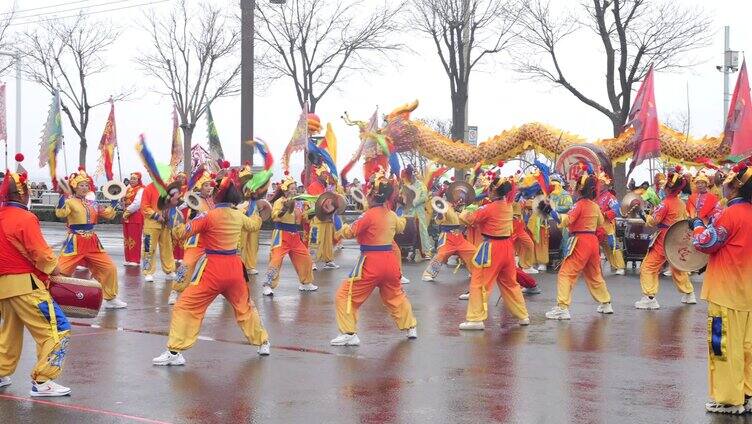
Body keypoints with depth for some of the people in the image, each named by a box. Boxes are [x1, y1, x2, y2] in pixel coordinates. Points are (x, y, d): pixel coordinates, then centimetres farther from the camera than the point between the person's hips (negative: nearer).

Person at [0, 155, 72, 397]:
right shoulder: (25, 219, -15)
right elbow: (41, 255, -17)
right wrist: (54, 269, 0)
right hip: (26, 284, -9)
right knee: (57, 330, -5)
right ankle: (42, 382, -8)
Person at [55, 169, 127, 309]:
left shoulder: (93, 204, 12)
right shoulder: (69, 201, -8)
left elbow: (108, 214, 18)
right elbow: (60, 213, -26)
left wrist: (113, 202, 5)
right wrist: (62, 199, -39)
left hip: (92, 243, 6)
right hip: (75, 242, -6)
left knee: (109, 268, 9)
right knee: (61, 271, -10)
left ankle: (110, 298, 24)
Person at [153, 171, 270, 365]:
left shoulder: (209, 216, -13)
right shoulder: (239, 216, 5)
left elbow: (183, 232, -15)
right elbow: (253, 224, 29)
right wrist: (258, 216, 50)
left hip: (212, 269, -6)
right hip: (234, 267, 6)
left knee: (186, 307, -3)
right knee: (245, 307, 26)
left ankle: (175, 351, -11)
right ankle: (263, 343, 37)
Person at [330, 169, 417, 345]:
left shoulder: (369, 215, -16)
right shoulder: (392, 215, 6)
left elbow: (349, 232, -15)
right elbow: (400, 226, 28)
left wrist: (341, 225, 3)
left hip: (371, 262, -7)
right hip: (390, 261, 7)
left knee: (345, 296, 0)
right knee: (396, 296, 28)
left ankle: (349, 334, -8)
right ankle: (411, 328, 36)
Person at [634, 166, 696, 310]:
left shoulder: (666, 203, -17)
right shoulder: (682, 204, 6)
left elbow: (654, 221, -16)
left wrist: (647, 216, 1)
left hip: (663, 240, -8)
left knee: (648, 267, -3)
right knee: (678, 268, 25)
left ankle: (649, 298, -8)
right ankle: (689, 295, 35)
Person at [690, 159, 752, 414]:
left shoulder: (730, 214, -17)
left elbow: (706, 243, -10)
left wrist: (698, 226, 7)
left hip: (726, 292, -8)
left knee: (724, 345, -1)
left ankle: (728, 400, 4)